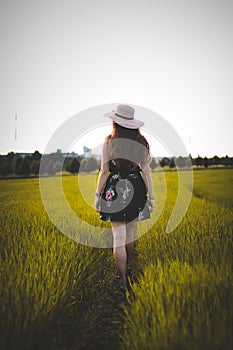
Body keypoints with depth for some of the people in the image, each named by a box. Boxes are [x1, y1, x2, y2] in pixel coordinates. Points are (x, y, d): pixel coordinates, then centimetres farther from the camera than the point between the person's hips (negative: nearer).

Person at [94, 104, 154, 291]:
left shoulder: (109, 142, -6)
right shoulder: (141, 143, 1)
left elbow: (104, 171, -5)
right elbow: (146, 171, 0)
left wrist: (97, 195, 3)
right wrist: (151, 196, 6)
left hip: (114, 190, -3)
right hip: (136, 190, 4)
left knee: (118, 238, 3)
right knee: (130, 234, 19)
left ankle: (123, 280, 9)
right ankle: (127, 270, 38)